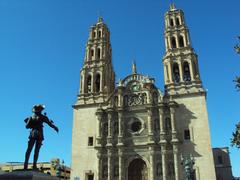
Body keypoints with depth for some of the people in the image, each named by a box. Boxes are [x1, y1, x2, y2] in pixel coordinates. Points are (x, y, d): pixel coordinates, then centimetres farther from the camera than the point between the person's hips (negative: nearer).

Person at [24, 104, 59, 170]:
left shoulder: (31, 117, 6)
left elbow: (27, 126, 6)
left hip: (32, 134, 2)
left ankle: (26, 164, 1)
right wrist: (55, 127, 7)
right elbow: (50, 124, -5)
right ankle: (34, 165, -4)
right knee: (36, 150, 1)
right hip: (39, 135, -2)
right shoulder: (42, 117, -3)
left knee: (29, 150, 6)